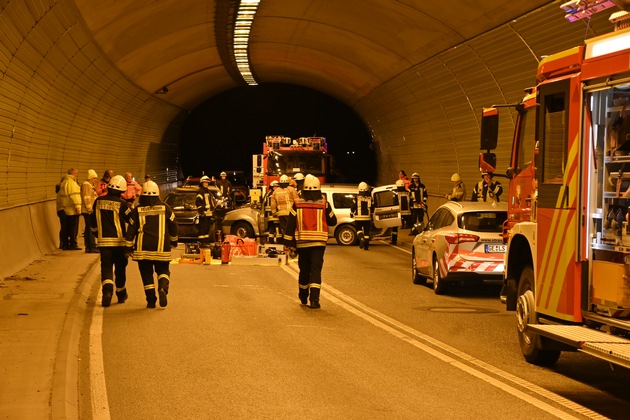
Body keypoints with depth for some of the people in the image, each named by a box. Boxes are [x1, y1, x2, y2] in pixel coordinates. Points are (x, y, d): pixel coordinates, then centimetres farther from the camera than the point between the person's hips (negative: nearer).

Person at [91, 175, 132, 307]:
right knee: (120, 268, 13)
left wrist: (96, 234, 29)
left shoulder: (98, 201, 2)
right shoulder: (121, 203, -11)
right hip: (119, 241, -2)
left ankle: (107, 290, -24)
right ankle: (121, 294, 26)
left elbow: (93, 221, 14)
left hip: (103, 241, 2)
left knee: (106, 267, 0)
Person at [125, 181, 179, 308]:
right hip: (162, 248, 0)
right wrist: (173, 242, 25)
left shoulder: (137, 210, 1)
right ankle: (163, 288, -17)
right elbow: (174, 227, 9)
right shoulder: (165, 208, 2)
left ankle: (151, 300, 4)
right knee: (163, 270, 13)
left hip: (143, 249, 0)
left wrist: (129, 248, 9)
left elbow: (131, 231, 2)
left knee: (146, 274, 9)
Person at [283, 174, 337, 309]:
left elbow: (290, 224, -3)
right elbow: (333, 221, 7)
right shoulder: (324, 204, -3)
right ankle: (314, 299, -17)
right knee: (316, 270, -4)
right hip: (319, 242, -1)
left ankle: (303, 296, 31)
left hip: (302, 242, 1)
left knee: (304, 269, 16)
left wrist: (288, 242, 1)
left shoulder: (297, 204, -2)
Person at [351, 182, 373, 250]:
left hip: (358, 217, -2)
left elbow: (353, 207, -2)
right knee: (366, 231, 8)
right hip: (367, 217, 2)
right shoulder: (370, 198, 2)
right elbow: (372, 208, 9)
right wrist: (371, 215, 24)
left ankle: (361, 239, -16)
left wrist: (351, 214, 14)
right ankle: (366, 245, 8)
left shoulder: (357, 198, -6)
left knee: (359, 229, 11)